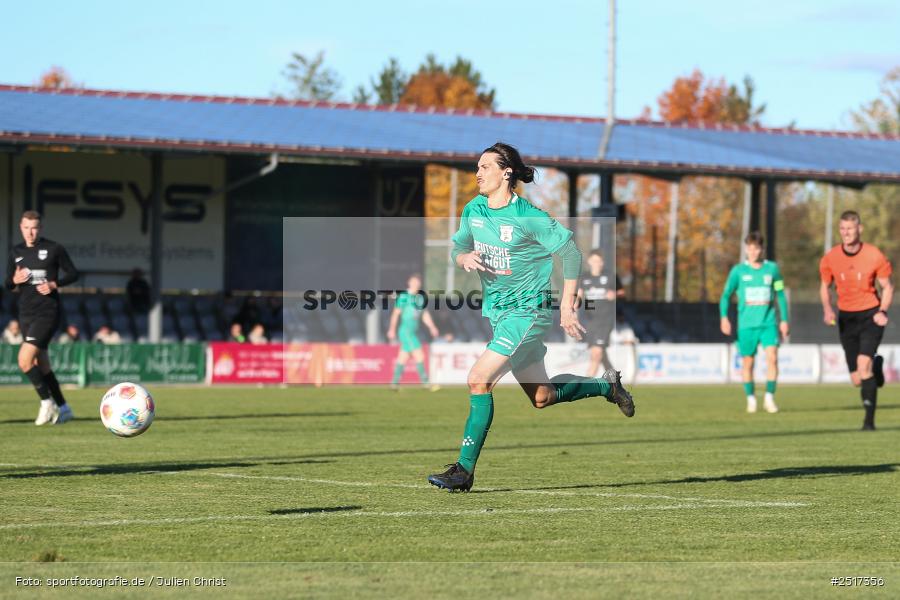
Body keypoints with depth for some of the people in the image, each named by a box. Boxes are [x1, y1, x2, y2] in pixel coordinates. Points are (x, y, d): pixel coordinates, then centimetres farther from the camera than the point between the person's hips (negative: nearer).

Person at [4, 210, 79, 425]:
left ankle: (47, 402, -5)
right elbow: (8, 284, 16)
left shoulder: (54, 249, -4)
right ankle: (63, 408, 20)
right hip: (26, 313, 6)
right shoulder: (16, 252, 10)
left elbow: (73, 273, 2)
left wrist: (54, 284, -14)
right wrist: (15, 280, -7)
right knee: (41, 365, 9)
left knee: (25, 360, -19)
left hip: (47, 313, -6)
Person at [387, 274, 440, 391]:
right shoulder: (404, 296, -8)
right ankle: (425, 383, -12)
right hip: (406, 331, -8)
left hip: (413, 332, 8)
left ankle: (394, 383, 16)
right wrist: (392, 329, -8)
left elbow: (425, 315, 17)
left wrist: (432, 327, 6)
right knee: (419, 356, -12)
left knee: (402, 358, 11)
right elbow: (396, 313, -7)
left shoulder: (420, 298, 14)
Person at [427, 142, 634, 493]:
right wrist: (464, 258, -9)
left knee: (478, 380, -20)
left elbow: (570, 253, -9)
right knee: (543, 397, 16)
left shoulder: (529, 218, -16)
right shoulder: (473, 210, 2)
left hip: (528, 311, -8)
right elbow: (458, 247, 16)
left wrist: (566, 305, -12)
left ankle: (465, 470, -15)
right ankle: (607, 386, 40)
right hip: (497, 312, 8)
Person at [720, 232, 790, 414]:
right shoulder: (738, 271, 2)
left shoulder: (772, 269, 5)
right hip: (746, 324, 0)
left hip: (768, 323, 0)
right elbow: (726, 295, 4)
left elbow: (781, 295, 12)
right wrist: (724, 317, -9)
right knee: (747, 363, 4)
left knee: (772, 357, -16)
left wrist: (784, 320, 10)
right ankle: (751, 399, 19)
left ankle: (769, 398, -9)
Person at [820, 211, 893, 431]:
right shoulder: (830, 258, -4)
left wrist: (882, 311, -14)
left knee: (863, 362, -25)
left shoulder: (874, 256, -10)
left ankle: (869, 419, -15)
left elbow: (887, 286, 2)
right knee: (857, 380, 2)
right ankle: (876, 365, 41)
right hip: (847, 318, 3)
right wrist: (827, 308, -8)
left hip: (871, 315, -3)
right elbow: (825, 287, 11)